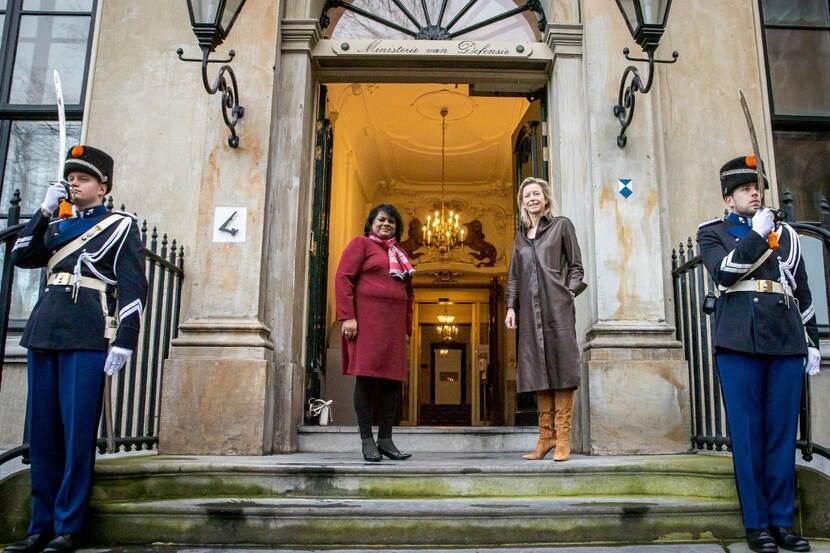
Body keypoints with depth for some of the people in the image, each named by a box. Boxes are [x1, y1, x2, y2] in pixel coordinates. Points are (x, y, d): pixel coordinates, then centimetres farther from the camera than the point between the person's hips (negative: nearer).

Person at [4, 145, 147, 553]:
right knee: (41, 433, 8)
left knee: (77, 433, -3)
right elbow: (21, 257, 9)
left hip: (87, 337, -6)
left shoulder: (121, 226, 3)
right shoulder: (56, 226, 21)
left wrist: (124, 340, -13)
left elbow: (133, 288, -4)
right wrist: (44, 211, 3)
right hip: (43, 333, 6)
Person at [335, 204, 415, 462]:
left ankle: (386, 439, 10)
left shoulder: (399, 254, 23)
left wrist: (407, 328, 16)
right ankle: (367, 439, 2)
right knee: (366, 377, -5)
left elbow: (408, 293, 24)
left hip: (394, 324, 6)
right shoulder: (361, 243, 5)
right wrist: (347, 316, -14)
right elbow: (343, 277, -5)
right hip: (366, 321, -6)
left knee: (393, 380, 3)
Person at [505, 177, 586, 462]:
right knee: (538, 371, 1)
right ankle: (545, 437, 6)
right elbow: (514, 276, 19)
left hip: (557, 307, -4)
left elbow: (576, 266, 6)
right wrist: (511, 306, 8)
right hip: (529, 310, 4)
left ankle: (563, 439, -5)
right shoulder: (520, 236, 21)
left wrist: (568, 293, -7)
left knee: (560, 367, -8)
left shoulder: (562, 225, 9)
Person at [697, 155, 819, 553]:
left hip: (786, 342, 4)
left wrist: (812, 341, 16)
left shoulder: (785, 233, 20)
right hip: (739, 343, -3)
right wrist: (757, 234, -8)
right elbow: (724, 272, -10)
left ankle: (782, 521, 15)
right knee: (748, 434, 0)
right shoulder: (712, 232, 10)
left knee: (783, 432, 5)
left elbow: (802, 290, 20)